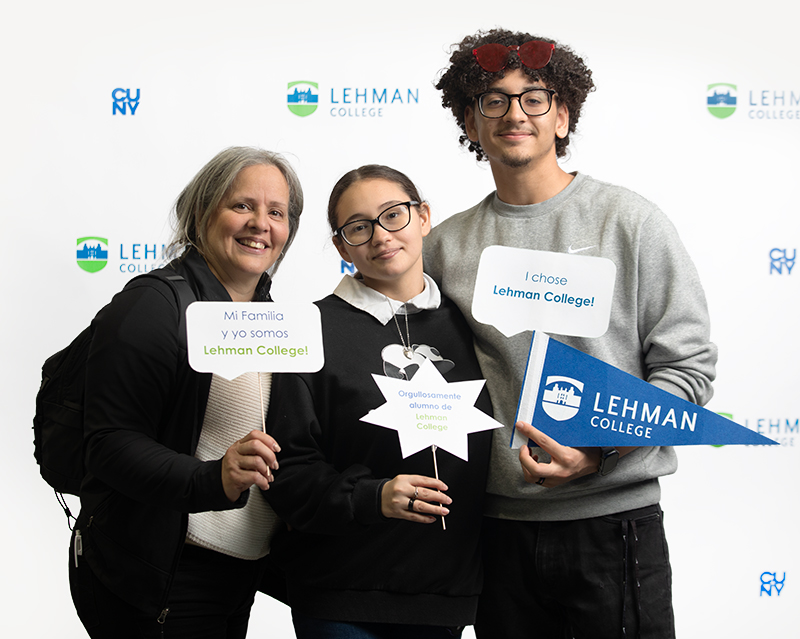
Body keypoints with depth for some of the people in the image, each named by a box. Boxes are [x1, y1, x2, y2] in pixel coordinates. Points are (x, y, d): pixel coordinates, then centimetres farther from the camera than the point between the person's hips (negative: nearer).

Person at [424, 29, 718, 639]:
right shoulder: (446, 245, 7)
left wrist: (598, 449, -17)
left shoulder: (630, 221, -1)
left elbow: (689, 365, -4)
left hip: (613, 517, -2)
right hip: (499, 525, 3)